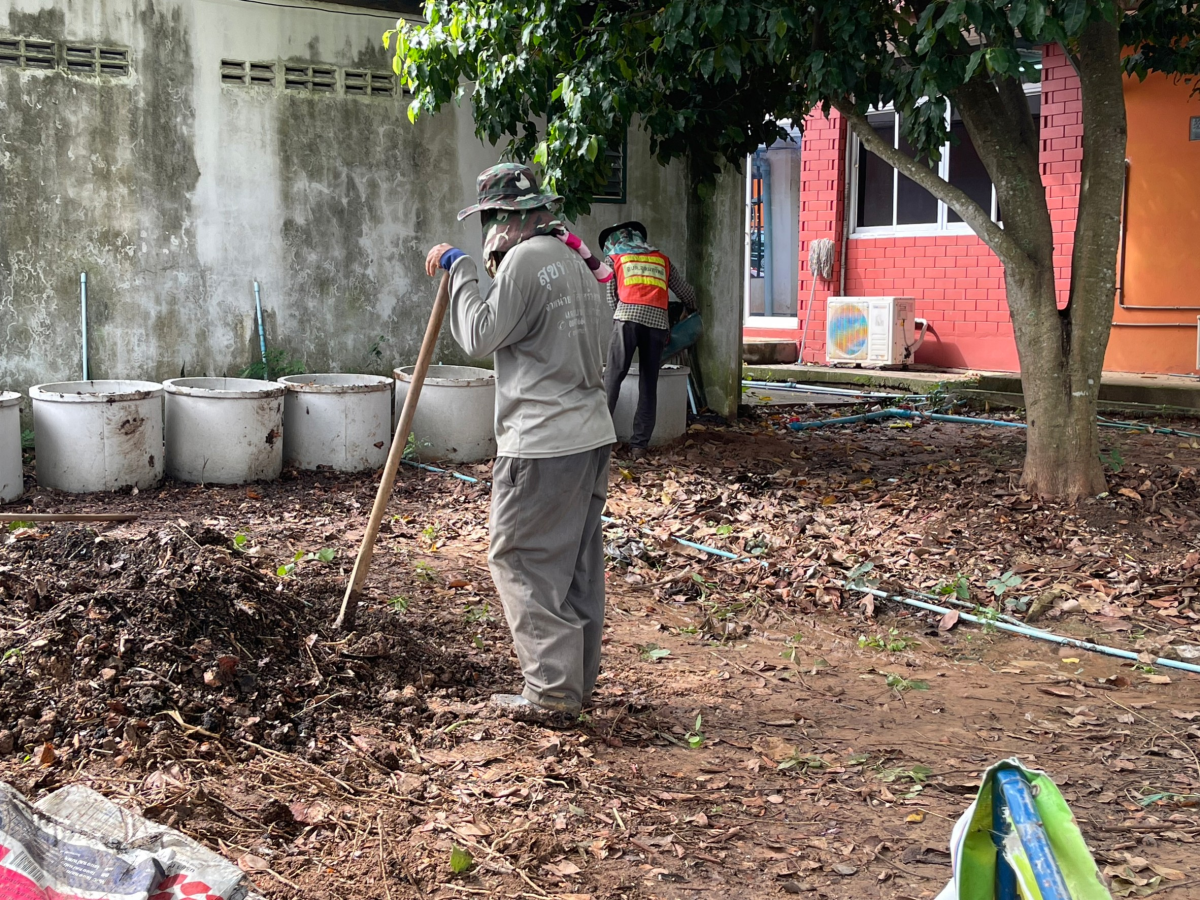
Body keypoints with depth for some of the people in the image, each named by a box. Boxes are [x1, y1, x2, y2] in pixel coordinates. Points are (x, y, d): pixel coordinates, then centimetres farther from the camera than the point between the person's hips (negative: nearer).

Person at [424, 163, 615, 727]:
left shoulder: (525, 259, -13)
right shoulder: (576, 259, 17)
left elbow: (480, 336, -14)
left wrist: (461, 269, -4)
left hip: (542, 446, -10)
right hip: (591, 435, 10)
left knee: (522, 561, -2)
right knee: (579, 563, 14)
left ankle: (550, 695, 0)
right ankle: (578, 681, 24)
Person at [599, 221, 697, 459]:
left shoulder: (613, 257, 20)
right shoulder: (662, 258, 26)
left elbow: (613, 299, 16)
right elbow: (686, 293, 30)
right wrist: (691, 310, 50)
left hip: (628, 315, -2)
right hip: (658, 319, 2)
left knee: (613, 377, -2)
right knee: (648, 384, 5)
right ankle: (639, 445, 2)